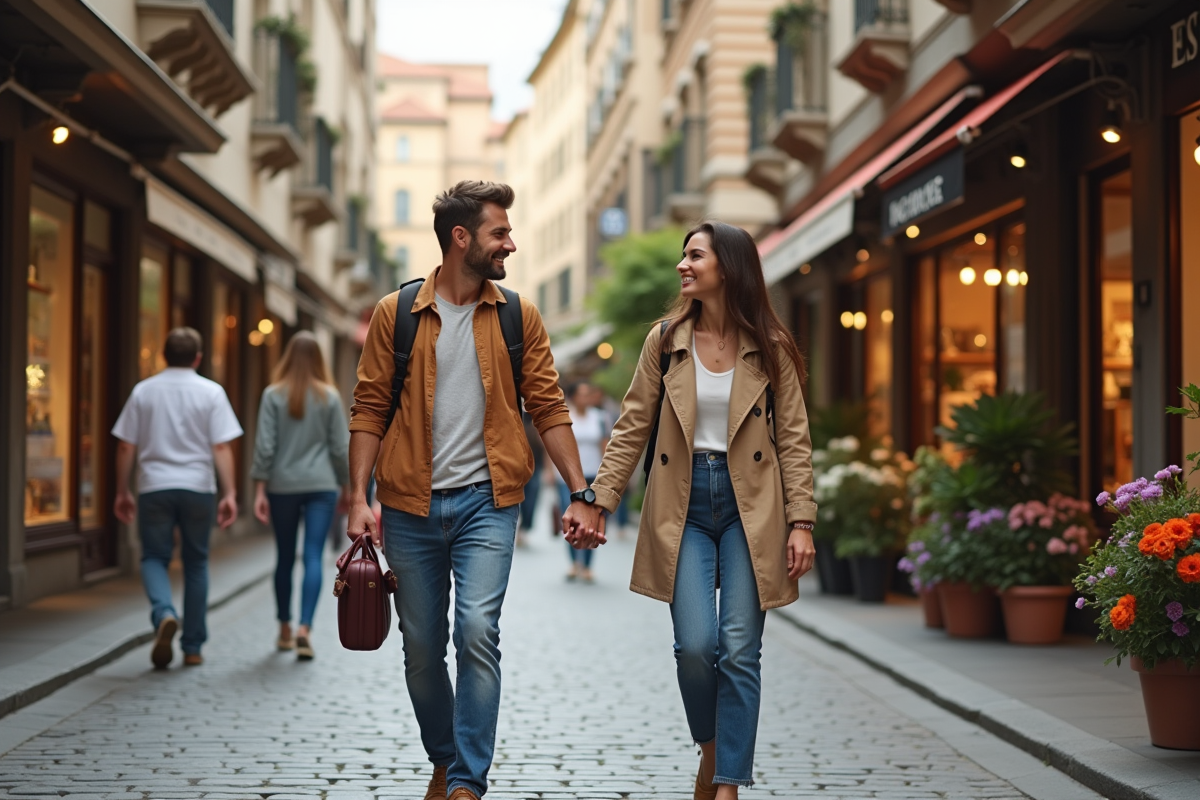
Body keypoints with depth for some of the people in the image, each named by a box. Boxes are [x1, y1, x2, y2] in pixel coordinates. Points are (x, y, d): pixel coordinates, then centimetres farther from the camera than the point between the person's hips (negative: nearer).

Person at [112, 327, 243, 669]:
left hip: (154, 487, 0)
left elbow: (126, 447, 4)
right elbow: (221, 448, -8)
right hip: (197, 487, 0)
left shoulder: (143, 391, 4)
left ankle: (164, 613, -22)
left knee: (154, 558, 9)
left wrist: (122, 492, 12)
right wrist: (229, 493, -6)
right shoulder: (211, 392, -1)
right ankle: (193, 647, 15)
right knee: (196, 564, 11)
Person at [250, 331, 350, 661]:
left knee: (285, 558, 13)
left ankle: (285, 630, 24)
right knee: (313, 557, -5)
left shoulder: (274, 395, -2)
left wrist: (260, 489, -3)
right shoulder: (329, 396, 0)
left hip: (282, 487, 1)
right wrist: (346, 486, 13)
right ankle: (304, 628, -19)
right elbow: (340, 447, 2)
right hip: (321, 486, -1)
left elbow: (265, 446, -6)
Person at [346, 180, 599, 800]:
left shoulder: (518, 317, 5)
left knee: (477, 630, -16)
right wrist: (359, 498, -6)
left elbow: (548, 409, 6)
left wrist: (580, 494, 0)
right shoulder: (396, 314, 2)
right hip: (411, 505, 1)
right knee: (421, 646, 8)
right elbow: (369, 410, 2)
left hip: (486, 500, -1)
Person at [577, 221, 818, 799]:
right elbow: (632, 429, 6)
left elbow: (794, 439, 1)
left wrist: (801, 522, -6)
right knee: (695, 645, -8)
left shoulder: (770, 349, 1)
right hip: (683, 503, 1)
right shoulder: (665, 340, 5)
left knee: (739, 650, -3)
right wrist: (598, 502, -1)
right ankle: (710, 747, 21)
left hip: (749, 506, -1)